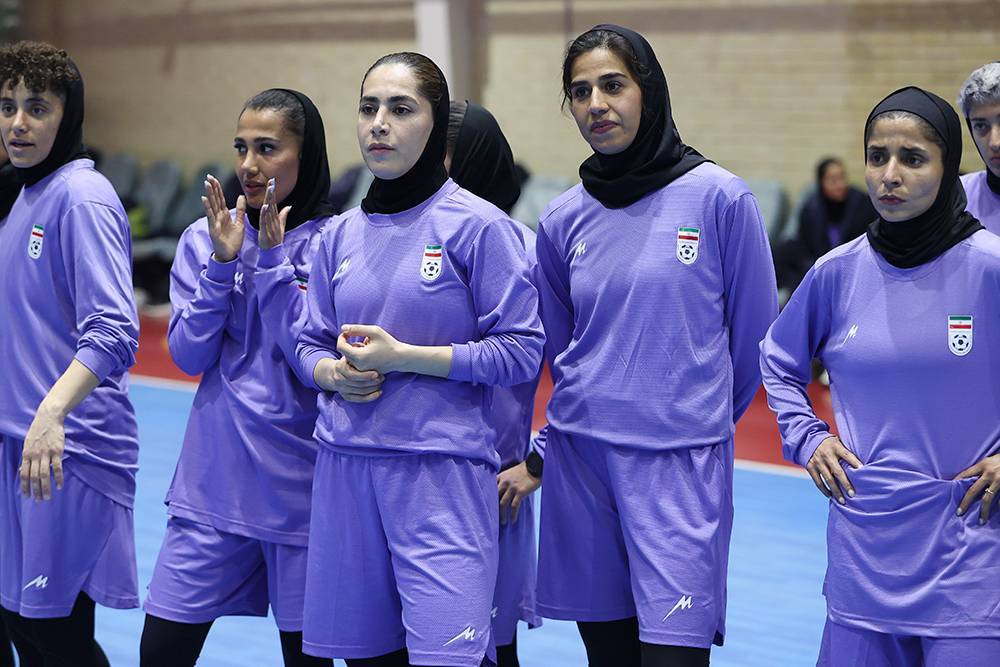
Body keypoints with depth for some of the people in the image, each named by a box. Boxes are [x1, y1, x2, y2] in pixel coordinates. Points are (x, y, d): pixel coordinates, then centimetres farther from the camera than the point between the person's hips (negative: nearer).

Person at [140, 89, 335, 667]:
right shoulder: (204, 238, 4)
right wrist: (224, 261, -13)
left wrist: (272, 258, -17)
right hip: (215, 474, 3)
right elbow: (188, 355, -3)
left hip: (299, 482, -3)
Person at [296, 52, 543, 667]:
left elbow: (521, 351, -9)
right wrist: (335, 371, -6)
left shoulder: (478, 225, -6)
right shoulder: (342, 235, 11)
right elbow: (311, 343, 17)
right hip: (346, 470, 5)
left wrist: (403, 356, -14)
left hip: (441, 472, -5)